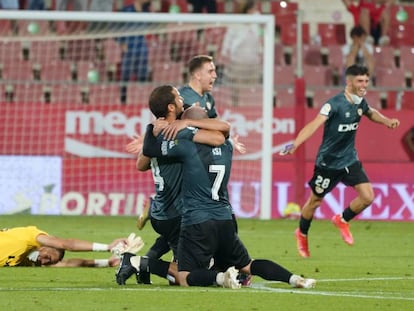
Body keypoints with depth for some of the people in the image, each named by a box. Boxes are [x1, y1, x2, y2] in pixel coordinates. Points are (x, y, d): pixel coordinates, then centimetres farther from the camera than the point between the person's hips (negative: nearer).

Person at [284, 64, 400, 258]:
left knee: (367, 197, -7)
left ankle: (342, 220, 21)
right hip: (328, 162, -6)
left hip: (350, 160, 6)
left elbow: (371, 113, 25)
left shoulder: (360, 102, -2)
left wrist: (387, 121, 6)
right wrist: (295, 144, -51)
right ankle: (302, 234, 36)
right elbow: (315, 124, -37)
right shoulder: (335, 104, -24)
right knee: (315, 201, 9)